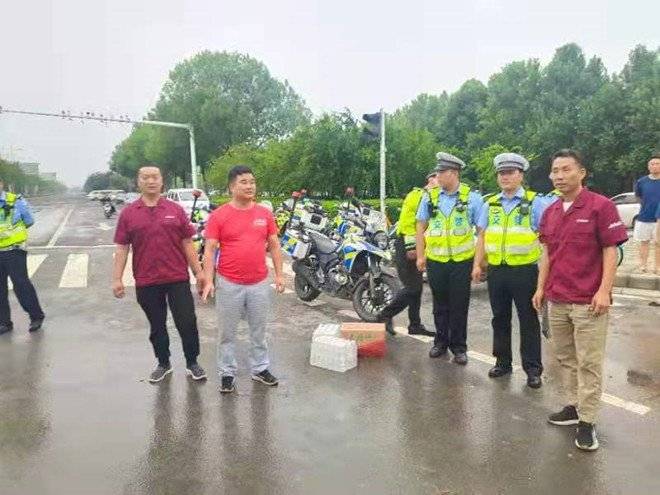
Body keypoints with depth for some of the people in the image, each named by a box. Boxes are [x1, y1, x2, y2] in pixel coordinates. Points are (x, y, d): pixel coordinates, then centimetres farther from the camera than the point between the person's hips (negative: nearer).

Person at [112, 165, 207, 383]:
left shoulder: (175, 210, 2)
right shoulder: (128, 213, 2)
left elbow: (187, 243, 4)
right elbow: (121, 248, 2)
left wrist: (198, 272, 2)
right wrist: (117, 278, -3)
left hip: (177, 278, -1)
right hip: (146, 282, 1)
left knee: (187, 322, 3)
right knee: (157, 326, 14)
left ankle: (192, 362, 21)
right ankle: (163, 363, 32)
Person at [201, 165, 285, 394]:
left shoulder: (265, 214, 3)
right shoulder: (218, 216, -6)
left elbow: (274, 246, 9)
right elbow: (209, 250, -6)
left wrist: (279, 274, 4)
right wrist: (208, 280, -13)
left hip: (260, 283, 3)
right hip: (229, 284, -3)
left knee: (259, 330, 16)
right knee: (227, 333, 10)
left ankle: (260, 369, 31)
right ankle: (227, 373, 23)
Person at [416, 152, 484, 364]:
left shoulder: (472, 198, -4)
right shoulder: (430, 197, 3)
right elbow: (421, 227, 8)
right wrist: (420, 256, 4)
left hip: (462, 261, -2)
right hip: (435, 260, 2)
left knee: (459, 306, 5)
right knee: (440, 305, 14)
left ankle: (459, 346, 19)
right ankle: (441, 341, 28)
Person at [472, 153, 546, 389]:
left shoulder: (534, 203, -2)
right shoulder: (491, 204, 11)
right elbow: (482, 236, 12)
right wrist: (477, 265, 5)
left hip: (524, 270, -4)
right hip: (496, 270, 4)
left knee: (528, 320, 4)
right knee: (500, 318, 13)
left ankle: (533, 368, 15)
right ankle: (502, 362, 27)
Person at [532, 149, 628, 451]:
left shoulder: (601, 206, -8)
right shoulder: (550, 212, 10)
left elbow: (610, 251, -9)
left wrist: (604, 291, -16)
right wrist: (541, 288, 11)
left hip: (589, 301, -6)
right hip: (556, 300, 6)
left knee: (589, 363, 1)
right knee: (565, 358, 15)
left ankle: (587, 422, 10)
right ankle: (573, 406, 29)